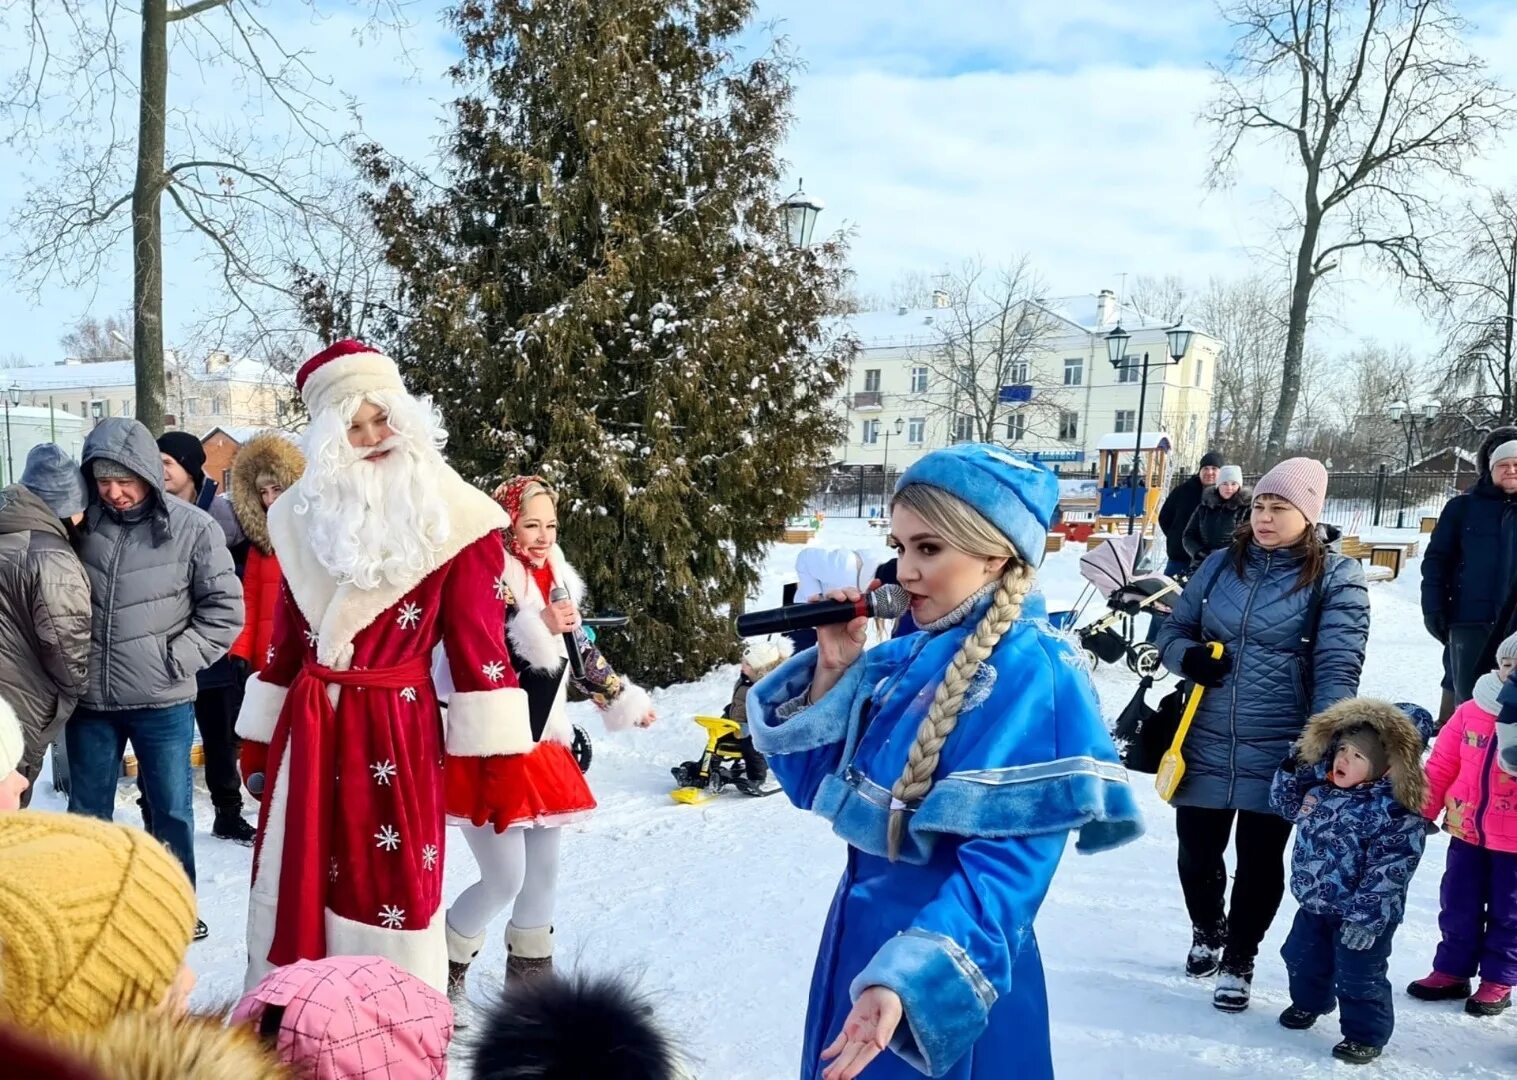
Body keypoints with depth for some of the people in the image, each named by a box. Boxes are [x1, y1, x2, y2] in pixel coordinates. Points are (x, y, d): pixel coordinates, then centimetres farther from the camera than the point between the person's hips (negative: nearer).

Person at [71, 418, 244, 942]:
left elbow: (225, 607, -5)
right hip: (89, 700, 3)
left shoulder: (193, 527, -9)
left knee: (171, 810, 11)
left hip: (163, 702, -2)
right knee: (87, 812, 15)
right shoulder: (83, 523, -2)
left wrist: (177, 658, -11)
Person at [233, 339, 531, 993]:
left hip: (397, 730, -5)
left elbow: (477, 644, -8)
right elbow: (286, 638, 13)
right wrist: (258, 741, 15)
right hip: (307, 731, 5)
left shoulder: (454, 518, -7)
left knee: (392, 890, 2)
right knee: (295, 890, 13)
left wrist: (491, 753, -10)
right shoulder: (304, 513, 8)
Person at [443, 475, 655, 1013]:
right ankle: (444, 974, 17)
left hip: (541, 748, 7)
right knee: (505, 878, -6)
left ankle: (531, 976, 30)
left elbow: (583, 654, 20)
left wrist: (626, 700, 24)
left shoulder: (556, 580, 9)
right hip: (490, 752, -7)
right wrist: (539, 628, -29)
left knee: (543, 872, 14)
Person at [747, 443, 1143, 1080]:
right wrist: (831, 667, -7)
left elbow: (1004, 865, -26)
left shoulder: (1027, 672, -20)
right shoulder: (908, 657, 4)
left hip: (945, 977, -8)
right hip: (857, 934, 8)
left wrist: (907, 979, -37)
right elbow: (813, 783, 5)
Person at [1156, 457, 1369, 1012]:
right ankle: (1206, 932, 43)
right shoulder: (1221, 563, 5)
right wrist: (1188, 656, -11)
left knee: (1260, 862, 9)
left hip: (1276, 753, -3)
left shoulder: (1337, 577, -6)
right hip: (1206, 744, 3)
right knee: (1197, 852, 14)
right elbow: (1174, 630, 12)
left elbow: (1337, 669, -14)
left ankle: (1239, 960, 31)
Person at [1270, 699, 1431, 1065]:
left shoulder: (1397, 810, -24)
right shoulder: (1320, 785, -3)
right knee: (1302, 958, 22)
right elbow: (1286, 805, 15)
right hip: (1313, 902, 7)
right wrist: (1293, 768, -3)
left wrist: (1365, 919, -25)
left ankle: (1366, 1034, 24)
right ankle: (1309, 1003, 48)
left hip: (1362, 913, -7)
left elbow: (1389, 871, -25)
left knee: (1358, 977, 3)